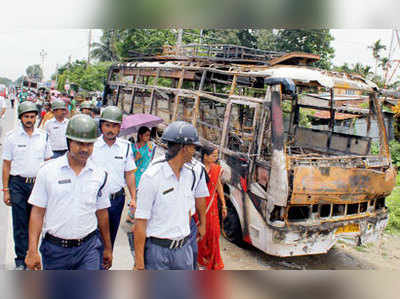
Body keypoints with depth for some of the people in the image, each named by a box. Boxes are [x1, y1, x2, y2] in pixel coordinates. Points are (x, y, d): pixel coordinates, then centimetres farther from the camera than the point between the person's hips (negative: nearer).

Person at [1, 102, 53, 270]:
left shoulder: (43, 136, 4)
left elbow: (48, 161, 10)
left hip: (38, 183, 2)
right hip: (18, 184, -2)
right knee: (20, 224, 3)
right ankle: (21, 260, 14)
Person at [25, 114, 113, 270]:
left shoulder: (100, 175, 0)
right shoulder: (48, 171, -5)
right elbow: (37, 212, -3)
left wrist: (107, 248, 14)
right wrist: (32, 250, -8)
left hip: (89, 247, 1)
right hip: (54, 248, 0)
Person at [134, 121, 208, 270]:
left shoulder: (191, 174, 3)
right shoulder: (151, 176, -16)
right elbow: (141, 221, -16)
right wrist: (139, 261, -15)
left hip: (183, 248, 6)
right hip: (157, 249, -6)